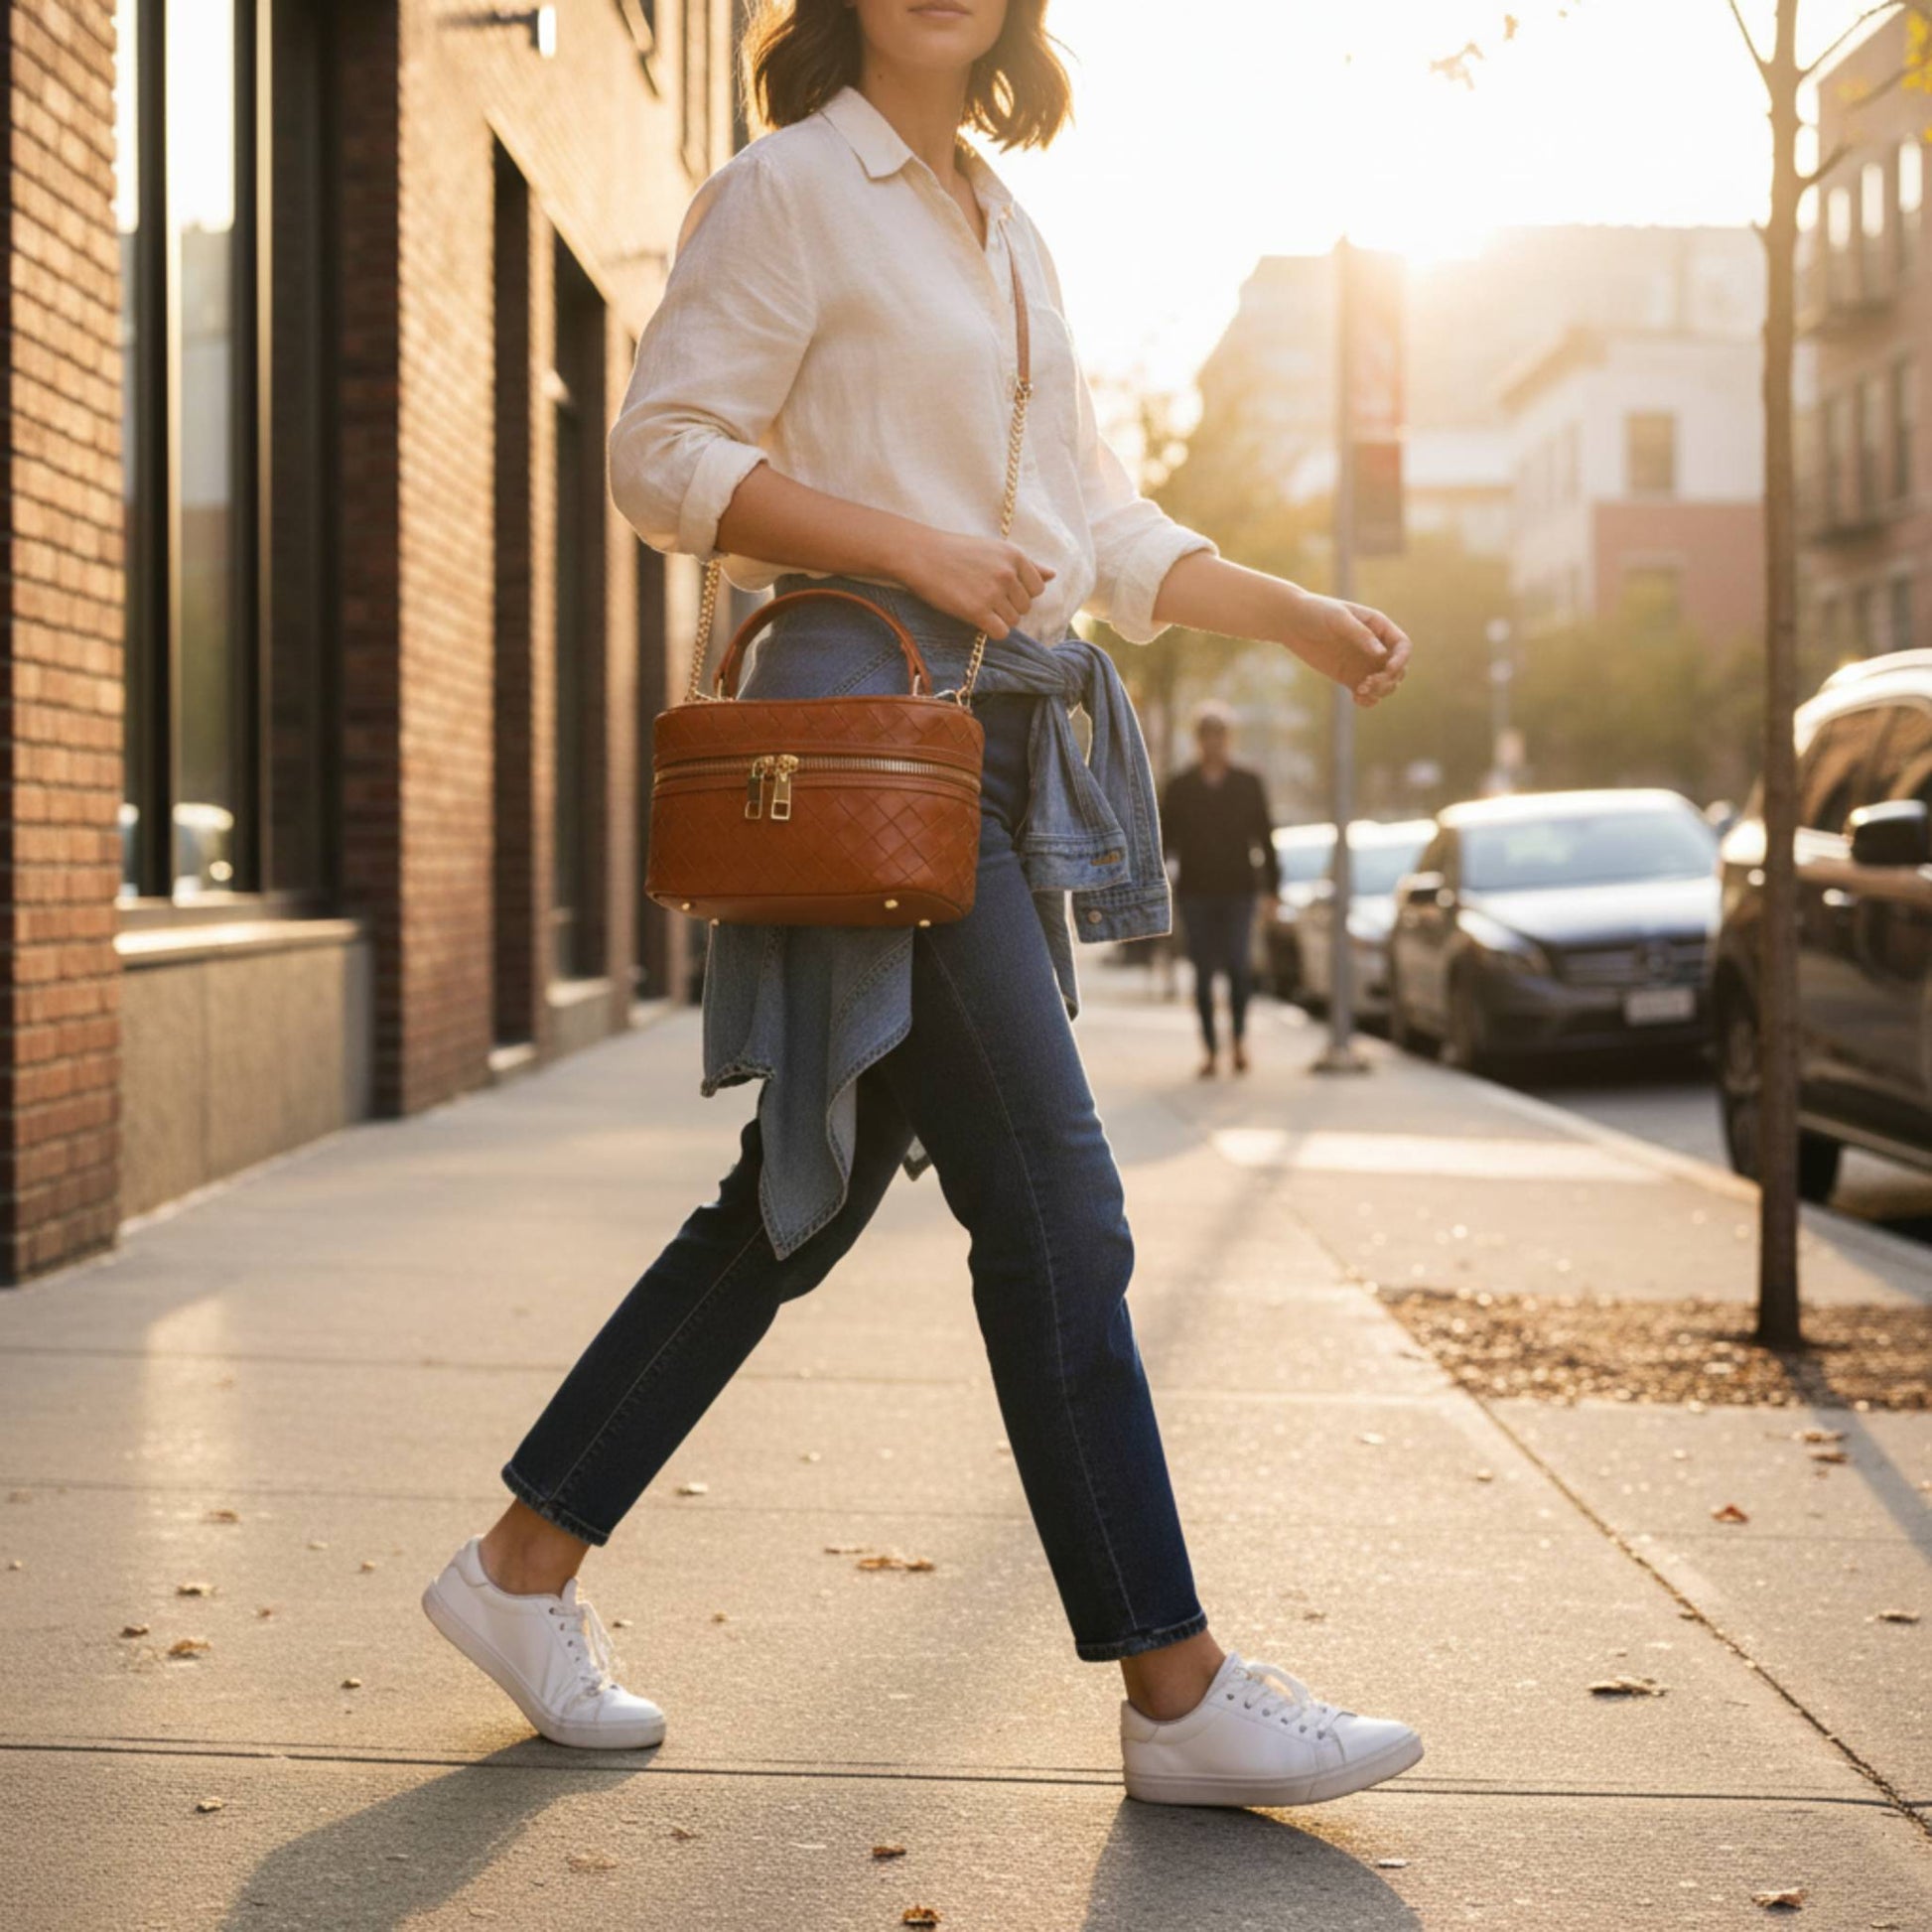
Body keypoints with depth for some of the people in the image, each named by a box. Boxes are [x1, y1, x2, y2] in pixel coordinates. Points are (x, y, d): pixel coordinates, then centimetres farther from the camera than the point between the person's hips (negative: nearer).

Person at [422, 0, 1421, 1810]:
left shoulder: (1006, 229, 21)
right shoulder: (787, 188, -2)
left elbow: (1097, 521, 23)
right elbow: (664, 456, -9)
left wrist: (1302, 617, 14)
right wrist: (914, 547, -15)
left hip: (1008, 744, 8)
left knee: (813, 1196, 9)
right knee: (1052, 1201, -9)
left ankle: (525, 1565, 20)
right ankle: (1175, 1690, -2)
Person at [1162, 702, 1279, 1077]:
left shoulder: (1248, 783, 9)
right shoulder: (1179, 786, 9)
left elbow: (1265, 836, 10)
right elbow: (1166, 838, 8)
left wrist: (1272, 887, 4)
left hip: (1237, 891, -1)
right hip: (1195, 892, 1)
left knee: (1238, 964, -13)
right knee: (1203, 971, 0)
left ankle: (1239, 1037, 5)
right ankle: (1211, 1049, 7)